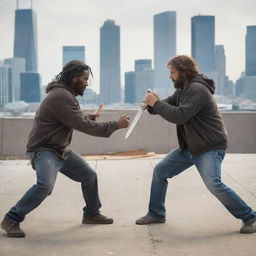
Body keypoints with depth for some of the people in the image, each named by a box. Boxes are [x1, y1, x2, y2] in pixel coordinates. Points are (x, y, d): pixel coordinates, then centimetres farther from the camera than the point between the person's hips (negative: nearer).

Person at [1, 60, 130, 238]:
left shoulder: (65, 94, 10)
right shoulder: (60, 97, -23)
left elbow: (75, 120, 22)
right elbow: (84, 126, -26)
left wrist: (88, 117, 1)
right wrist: (116, 125, -21)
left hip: (61, 150, 11)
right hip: (44, 150, -11)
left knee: (89, 176, 12)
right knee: (45, 185, -31)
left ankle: (92, 214, 30)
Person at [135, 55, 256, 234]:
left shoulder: (197, 90, -20)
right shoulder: (182, 90, 11)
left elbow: (179, 116, -29)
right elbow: (167, 106, 13)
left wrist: (156, 103, -20)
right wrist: (153, 103, -9)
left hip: (210, 148, -10)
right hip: (189, 147, 10)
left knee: (213, 184, -26)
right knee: (160, 171, 10)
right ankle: (156, 214, 24)